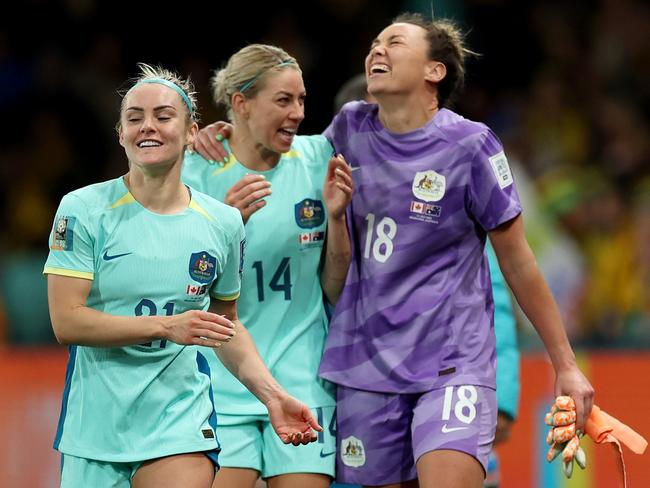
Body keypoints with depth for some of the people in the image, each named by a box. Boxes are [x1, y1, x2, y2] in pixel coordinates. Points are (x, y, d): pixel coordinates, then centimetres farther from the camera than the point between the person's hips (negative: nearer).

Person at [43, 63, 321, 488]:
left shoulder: (223, 223, 5)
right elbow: (66, 321, -11)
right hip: (94, 423, 0)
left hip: (181, 421, 1)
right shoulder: (84, 210, -4)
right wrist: (166, 327, -19)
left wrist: (272, 395, 6)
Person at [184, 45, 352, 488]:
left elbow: (337, 291, 7)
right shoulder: (198, 171, -4)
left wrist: (335, 216, -8)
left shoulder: (317, 158, 2)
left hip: (303, 381, 2)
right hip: (220, 383, -2)